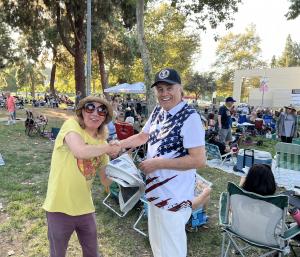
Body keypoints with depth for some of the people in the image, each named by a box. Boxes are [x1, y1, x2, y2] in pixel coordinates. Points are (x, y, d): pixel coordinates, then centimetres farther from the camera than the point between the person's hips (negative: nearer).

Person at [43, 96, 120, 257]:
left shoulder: (101, 142, 4)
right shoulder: (71, 125, -12)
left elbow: (106, 181, 7)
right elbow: (81, 151, -34)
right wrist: (109, 148, -19)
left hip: (85, 207, 5)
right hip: (60, 207, -5)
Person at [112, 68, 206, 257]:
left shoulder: (190, 117, -21)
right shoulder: (158, 111, 4)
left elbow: (199, 160, -25)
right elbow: (143, 136, 18)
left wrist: (158, 163, -23)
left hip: (174, 197, -8)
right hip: (156, 191, 9)